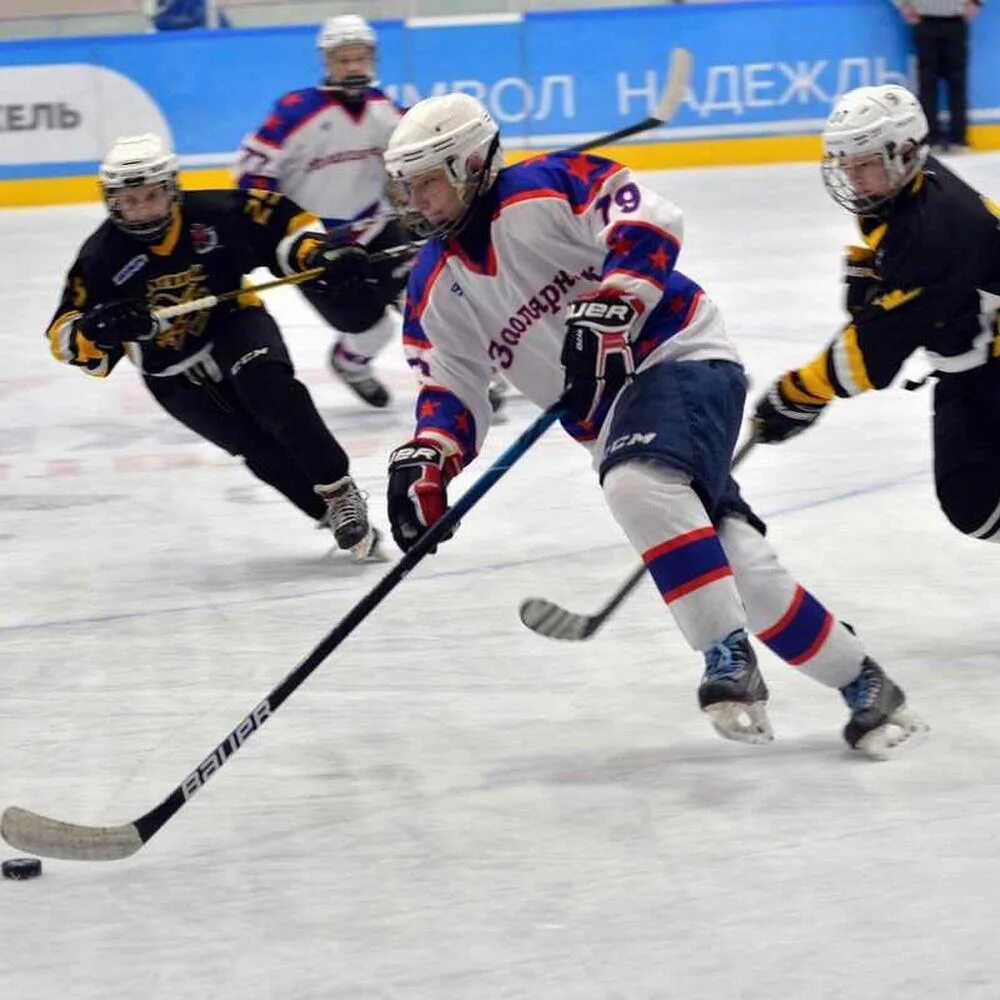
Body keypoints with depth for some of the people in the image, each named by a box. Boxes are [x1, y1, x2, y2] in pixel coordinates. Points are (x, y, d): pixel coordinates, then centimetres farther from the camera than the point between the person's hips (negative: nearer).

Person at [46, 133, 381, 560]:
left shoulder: (213, 214, -18)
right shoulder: (102, 257, -17)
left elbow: (285, 222, -6)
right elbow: (65, 338, -18)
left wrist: (316, 255, -25)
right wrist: (97, 330, -40)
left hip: (233, 322, -1)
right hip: (174, 374, 1)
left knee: (268, 387, -30)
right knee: (261, 447, -14)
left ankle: (339, 490, -21)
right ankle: (334, 512, -2)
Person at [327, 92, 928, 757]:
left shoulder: (543, 191, -11)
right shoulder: (434, 290, 9)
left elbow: (648, 222, -23)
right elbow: (451, 387, 11)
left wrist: (609, 308, -33)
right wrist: (426, 462, -7)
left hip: (682, 357, -7)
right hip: (608, 420, 7)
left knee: (639, 484, -36)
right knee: (741, 573, -5)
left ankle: (730, 658, -30)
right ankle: (863, 684, 6)